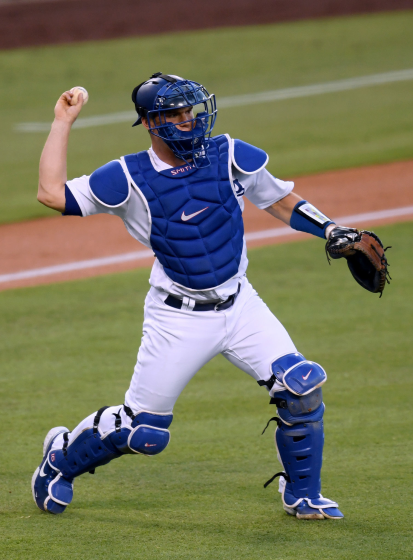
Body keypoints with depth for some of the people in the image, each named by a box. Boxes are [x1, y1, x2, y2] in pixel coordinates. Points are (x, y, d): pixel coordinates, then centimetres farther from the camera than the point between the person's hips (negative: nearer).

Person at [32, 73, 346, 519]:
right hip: (178, 318, -3)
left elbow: (279, 201, 14)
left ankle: (302, 495, 9)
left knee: (302, 386, -12)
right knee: (142, 429, -1)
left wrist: (333, 231, 2)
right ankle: (60, 458, 29)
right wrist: (63, 122, -10)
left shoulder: (230, 157, 0)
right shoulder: (129, 178, -9)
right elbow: (52, 193, -15)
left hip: (239, 305, 3)